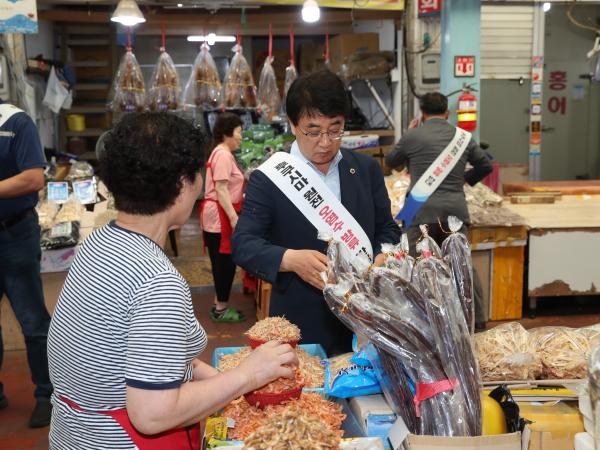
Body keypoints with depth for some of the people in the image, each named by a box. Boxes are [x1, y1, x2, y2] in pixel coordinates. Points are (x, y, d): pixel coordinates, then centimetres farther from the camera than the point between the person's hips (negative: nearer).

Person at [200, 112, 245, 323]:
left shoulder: (222, 153, 17)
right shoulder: (223, 155, -16)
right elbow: (221, 190, -22)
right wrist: (234, 217, -25)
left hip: (220, 215, 11)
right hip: (220, 215, -11)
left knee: (222, 261, 15)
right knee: (225, 261, -3)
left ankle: (220, 305, 23)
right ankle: (221, 309, 6)